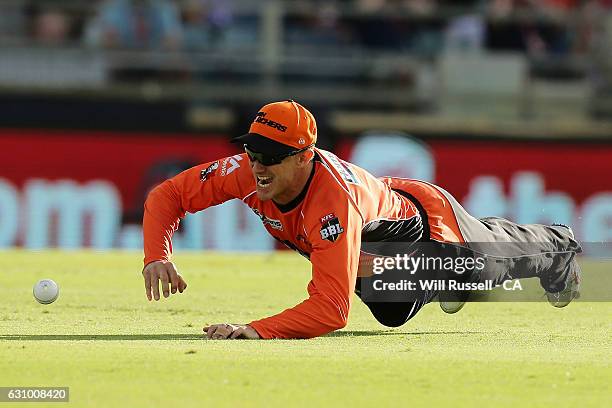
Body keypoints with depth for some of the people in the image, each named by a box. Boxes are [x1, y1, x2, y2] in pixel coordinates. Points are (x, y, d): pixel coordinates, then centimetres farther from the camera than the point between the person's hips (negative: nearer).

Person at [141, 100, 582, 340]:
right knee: (393, 311, 33)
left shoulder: (334, 199, -51)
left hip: (427, 218, -5)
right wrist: (157, 256, -43)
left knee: (494, 256, 28)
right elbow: (166, 195, -24)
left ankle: (558, 247, 60)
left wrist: (255, 330, -68)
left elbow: (332, 309, -57)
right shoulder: (247, 170, -35)